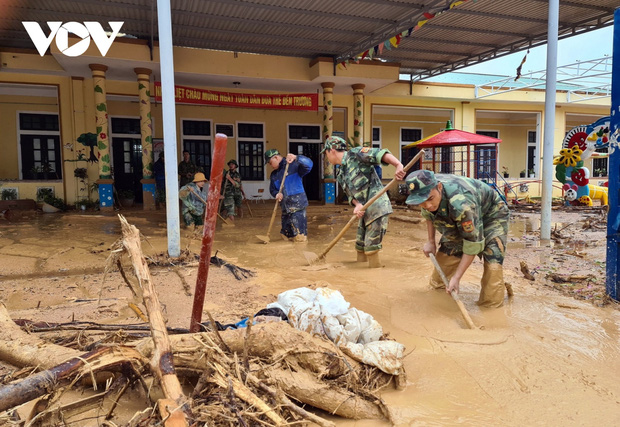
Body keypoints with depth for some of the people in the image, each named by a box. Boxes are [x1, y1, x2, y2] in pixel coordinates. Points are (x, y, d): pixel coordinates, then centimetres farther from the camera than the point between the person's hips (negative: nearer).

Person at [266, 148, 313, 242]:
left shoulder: (293, 165, -8)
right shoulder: (273, 175, 14)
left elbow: (309, 164, -22)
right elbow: (272, 189, 18)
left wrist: (296, 158, -38)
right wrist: (276, 194, -6)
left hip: (297, 205, -7)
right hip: (285, 208, 7)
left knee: (299, 237, -9)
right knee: (286, 236, 17)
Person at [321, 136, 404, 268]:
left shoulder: (355, 154, -8)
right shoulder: (340, 175, 16)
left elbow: (380, 154, -18)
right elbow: (351, 195, 12)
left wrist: (398, 165, -35)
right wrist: (357, 205, -11)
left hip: (378, 207, -9)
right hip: (365, 211, 9)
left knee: (370, 249, -9)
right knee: (360, 246, 15)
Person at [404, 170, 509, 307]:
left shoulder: (461, 203, -45)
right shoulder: (427, 191, -24)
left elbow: (473, 244, -35)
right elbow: (428, 214, 2)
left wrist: (456, 277, -30)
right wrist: (431, 241, 2)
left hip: (492, 216, -6)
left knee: (492, 258, -22)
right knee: (446, 252, -3)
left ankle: (491, 305, -9)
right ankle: (436, 286, 17)